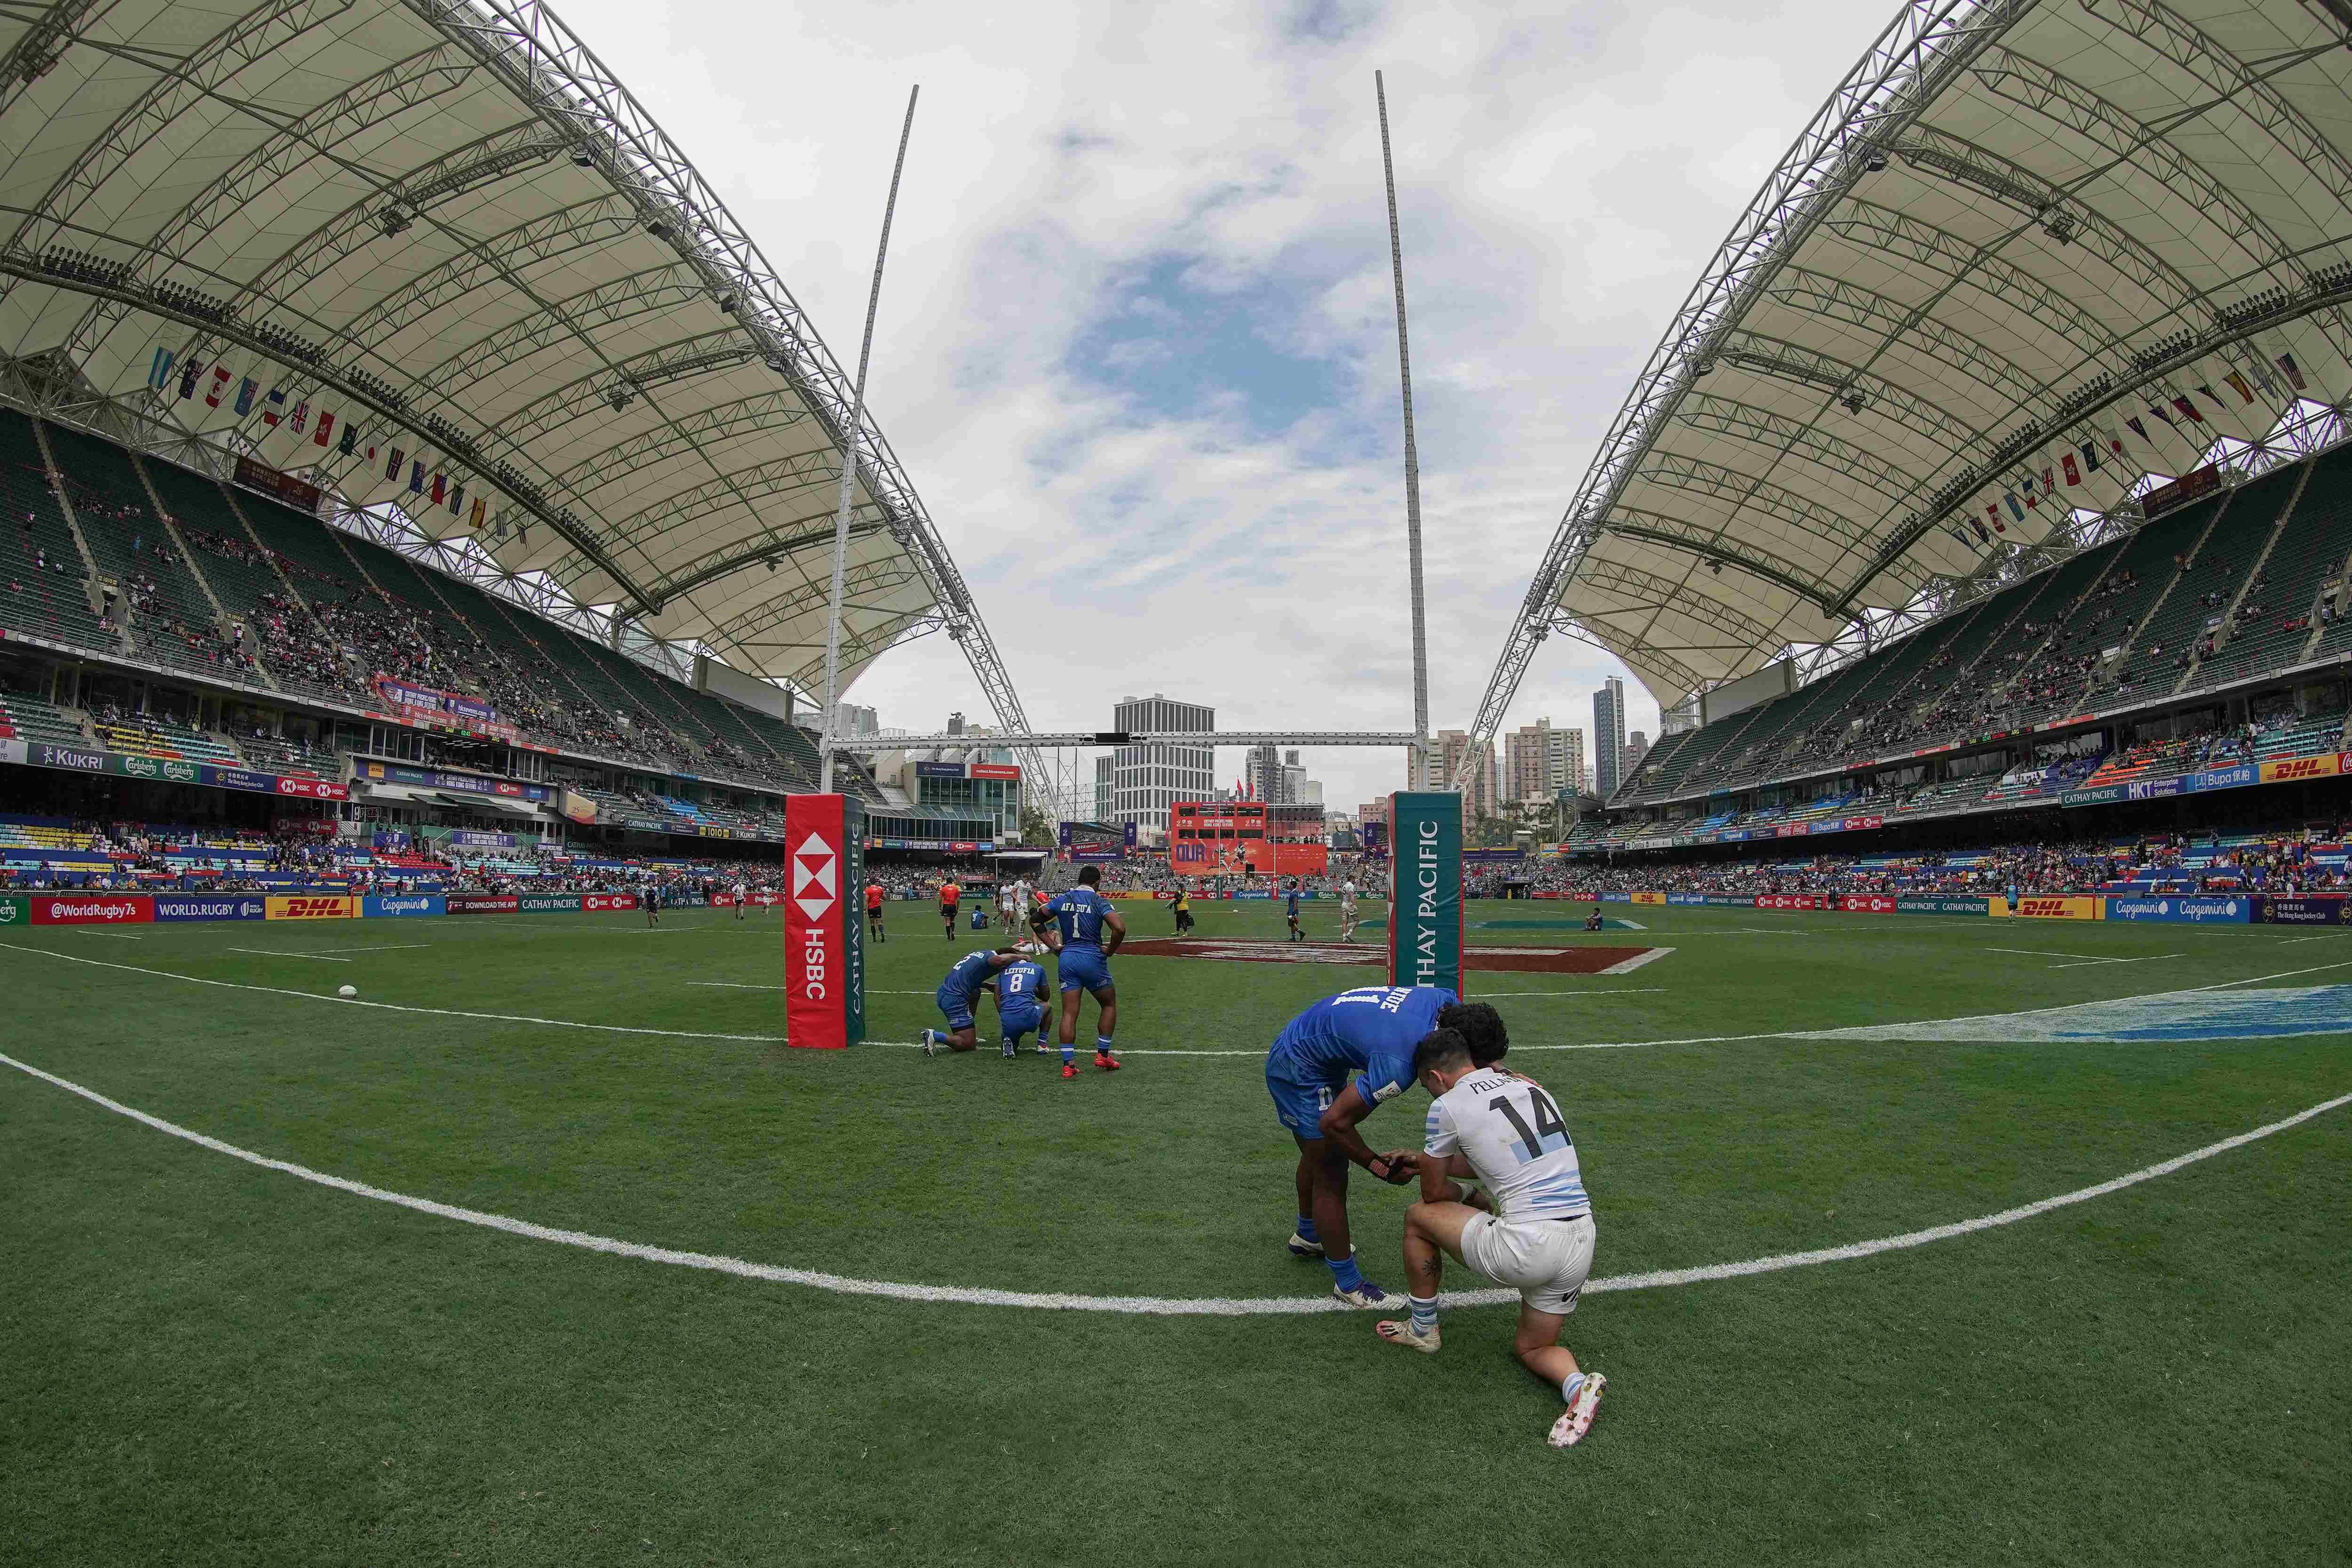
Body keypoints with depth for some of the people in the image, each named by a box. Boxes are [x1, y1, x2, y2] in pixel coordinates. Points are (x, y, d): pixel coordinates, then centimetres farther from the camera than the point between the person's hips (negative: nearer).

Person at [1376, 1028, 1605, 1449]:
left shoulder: (1448, 1106, -6)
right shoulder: (1531, 1086, 14)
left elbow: (1435, 1192, 7)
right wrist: (1425, 1159, 37)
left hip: (1527, 1247, -7)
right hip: (1581, 1243, 7)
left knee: (1418, 1215, 18)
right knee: (1531, 1349, 28)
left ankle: (1422, 1330, 32)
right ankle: (1578, 1384, -3)